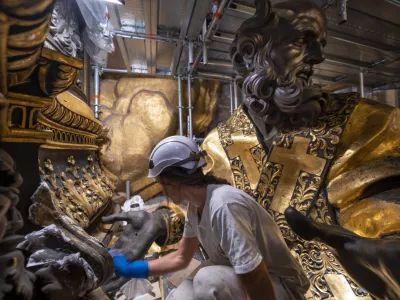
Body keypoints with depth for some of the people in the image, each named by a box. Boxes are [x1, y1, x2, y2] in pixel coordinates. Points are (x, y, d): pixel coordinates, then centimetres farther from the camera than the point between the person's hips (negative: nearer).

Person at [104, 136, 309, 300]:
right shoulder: (195, 207, -4)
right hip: (237, 277, 8)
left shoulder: (224, 206, -31)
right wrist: (129, 269, 11)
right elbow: (181, 258, 8)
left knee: (208, 280, -33)